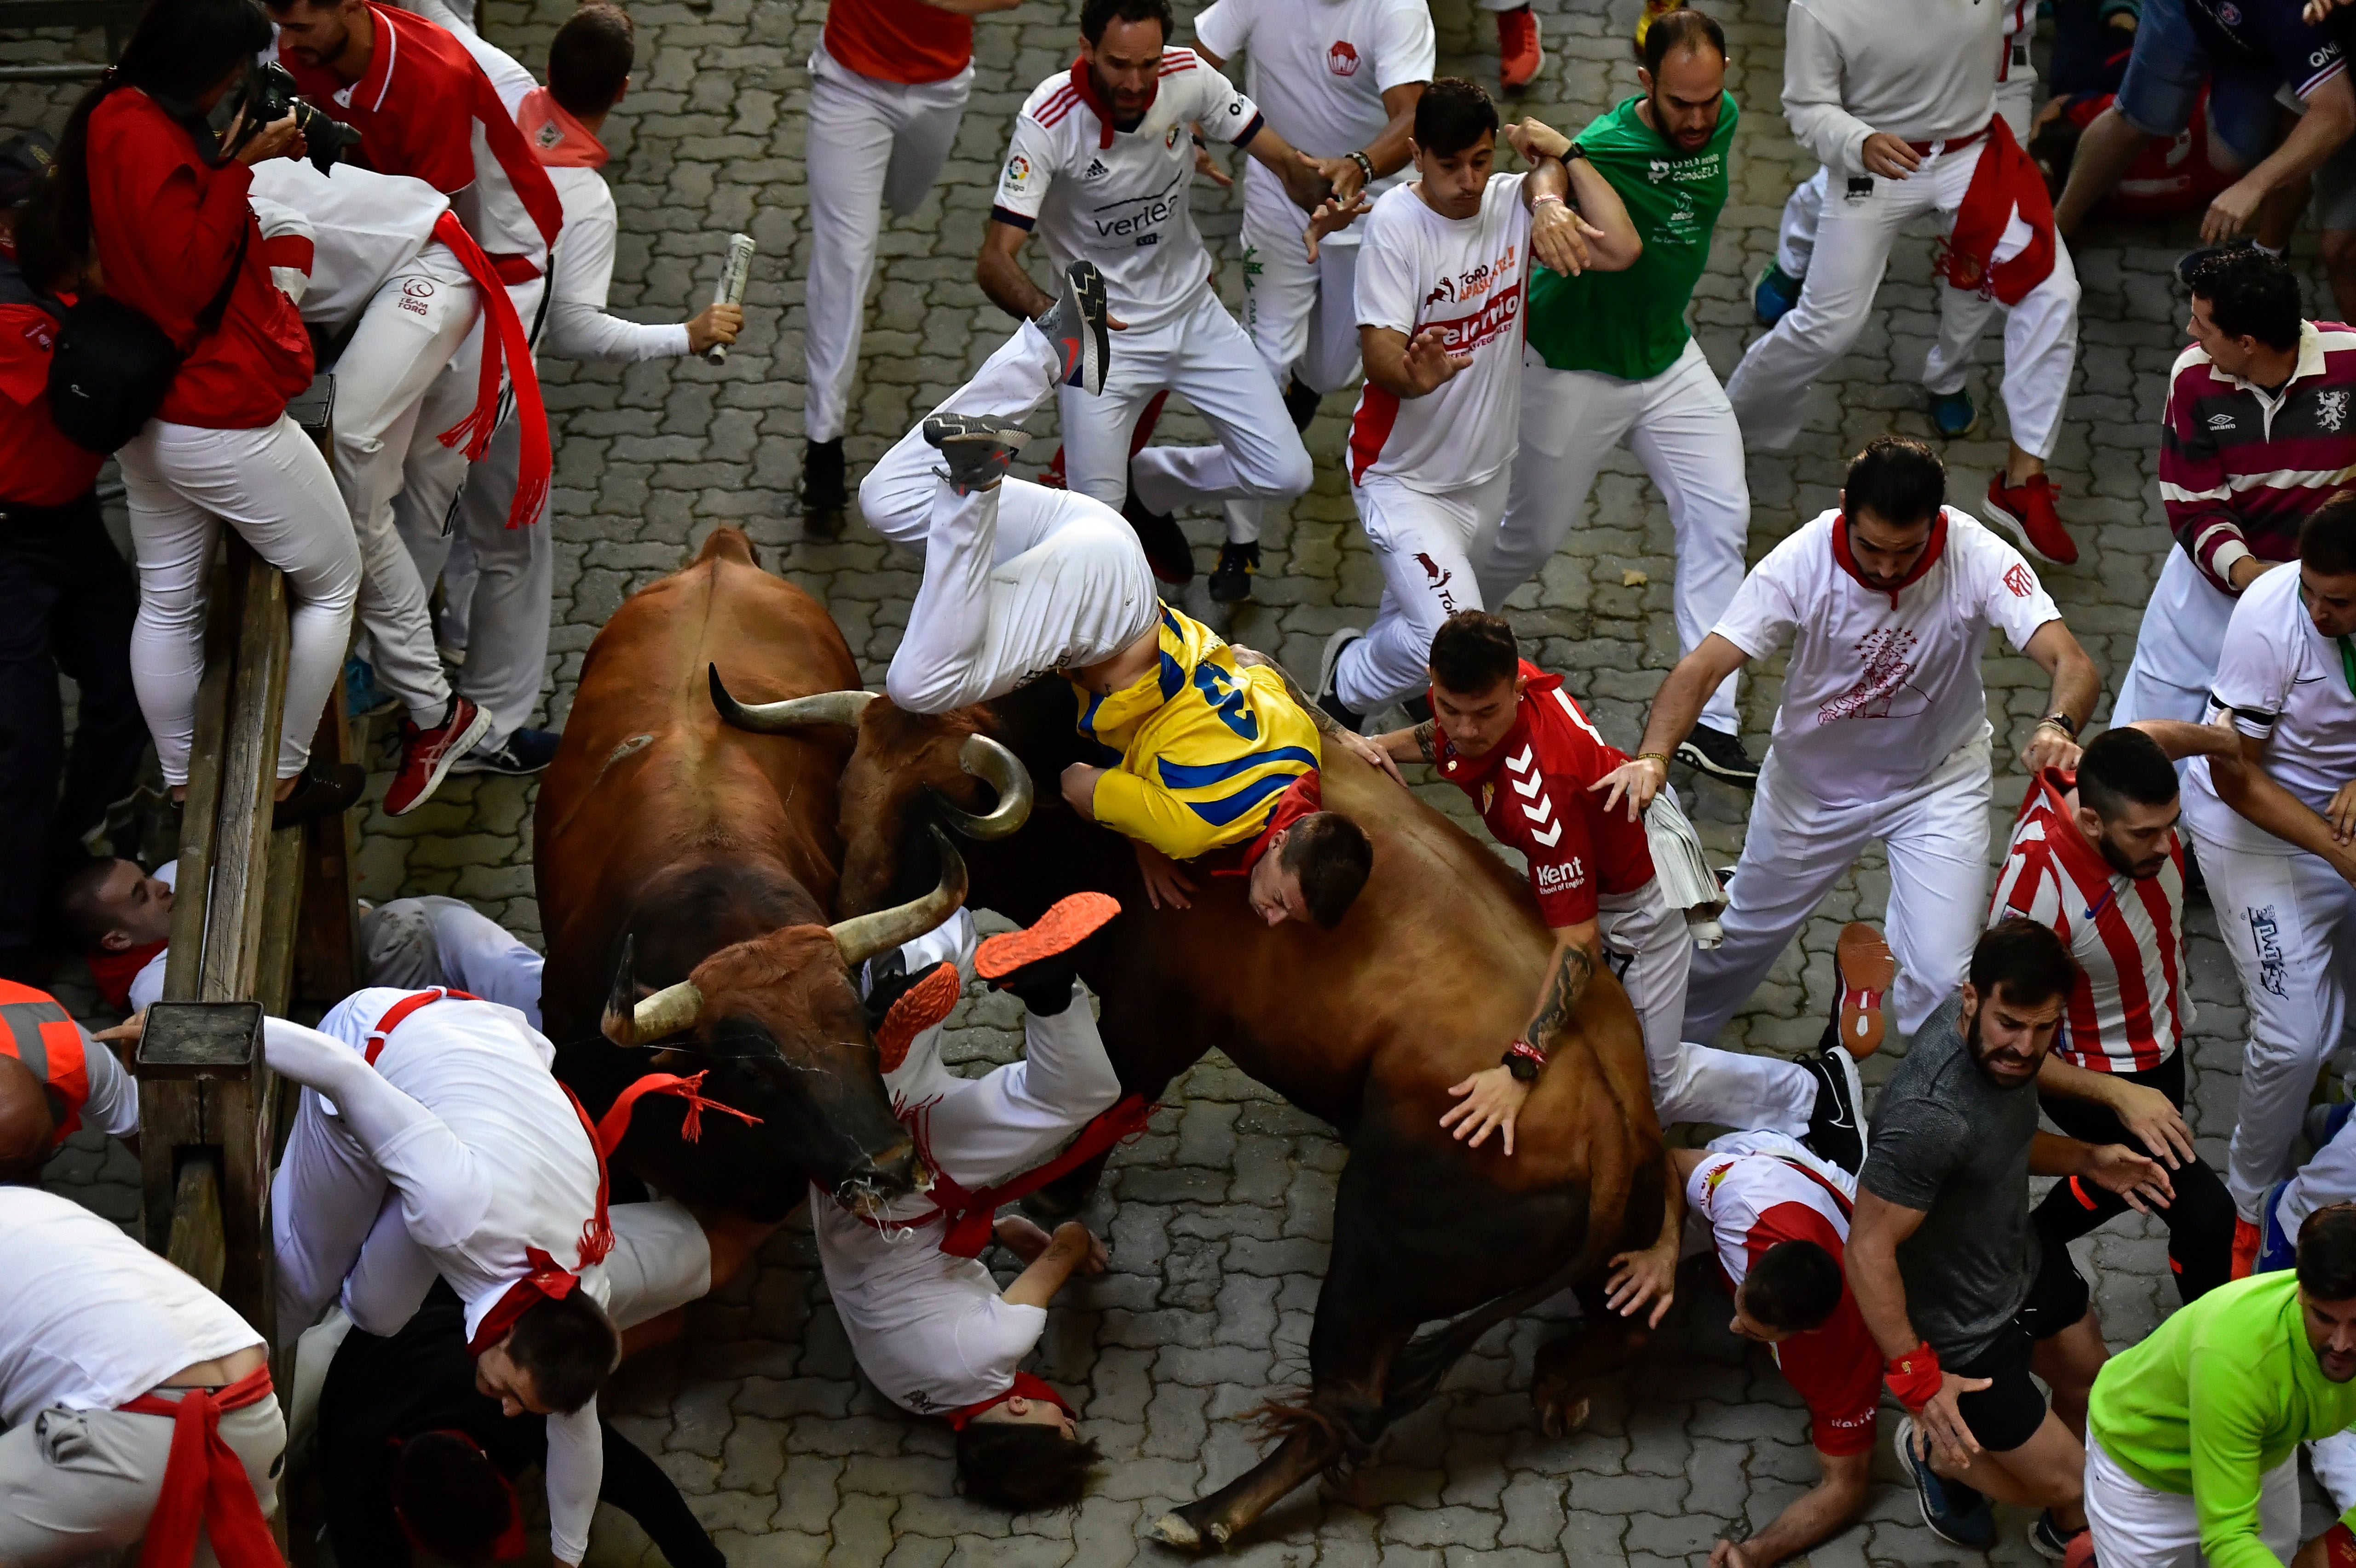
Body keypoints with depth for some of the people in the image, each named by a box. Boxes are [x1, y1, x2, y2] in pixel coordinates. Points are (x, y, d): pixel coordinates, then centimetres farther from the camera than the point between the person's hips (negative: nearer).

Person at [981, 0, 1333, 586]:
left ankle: (1146, 482, 26)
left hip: (1195, 314, 4)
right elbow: (994, 262, -27)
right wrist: (1053, 314, -48)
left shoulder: (1188, 77, -14)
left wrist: (1317, 180, -33)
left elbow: (1285, 162, -8)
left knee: (1286, 475, -2)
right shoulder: (1049, 119, -25)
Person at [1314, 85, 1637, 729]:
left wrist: (1563, 157, -23)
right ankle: (1346, 688, 12)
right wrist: (1417, 375, -50)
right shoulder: (1396, 224, -21)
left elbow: (1620, 250, -20)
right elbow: (1379, 356, -27)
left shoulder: (1515, 203, -8)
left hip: (1488, 473, 6)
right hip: (1405, 477, -6)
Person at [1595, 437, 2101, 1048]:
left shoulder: (1978, 559, -31)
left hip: (1939, 781, -1)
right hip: (1812, 776, 1)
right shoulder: (1802, 562, -29)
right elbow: (1703, 667, -33)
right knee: (1752, 931, 20)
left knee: (1942, 975, -11)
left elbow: (2072, 663, -39)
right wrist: (1653, 758, -51)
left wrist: (2057, 727, -63)